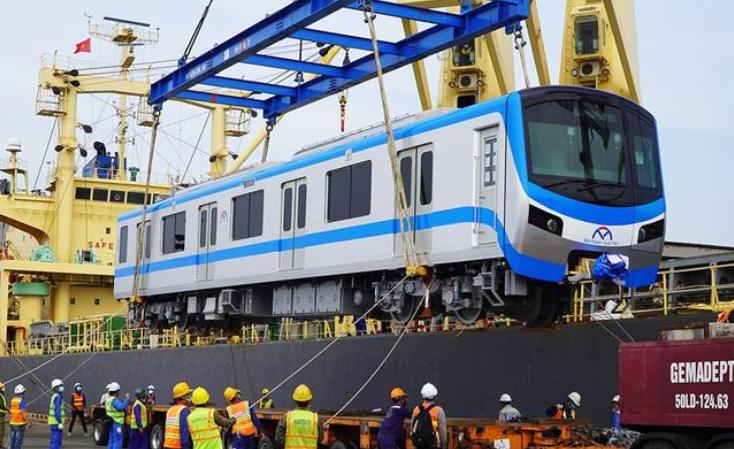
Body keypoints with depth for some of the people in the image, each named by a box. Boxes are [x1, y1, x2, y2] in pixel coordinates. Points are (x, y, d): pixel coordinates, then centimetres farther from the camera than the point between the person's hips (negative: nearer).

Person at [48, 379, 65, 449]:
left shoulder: (54, 396, 16)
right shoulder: (57, 397, -16)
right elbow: (57, 411, -23)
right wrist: (60, 423, -24)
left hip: (54, 422, 10)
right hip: (56, 423, -10)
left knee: (53, 441, 12)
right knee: (56, 441, -9)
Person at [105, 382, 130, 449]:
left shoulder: (109, 399, 13)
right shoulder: (114, 400, -19)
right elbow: (122, 407, -33)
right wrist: (127, 399, -22)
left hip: (112, 423, 10)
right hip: (116, 423, -10)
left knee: (112, 441, 13)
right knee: (118, 441, -8)